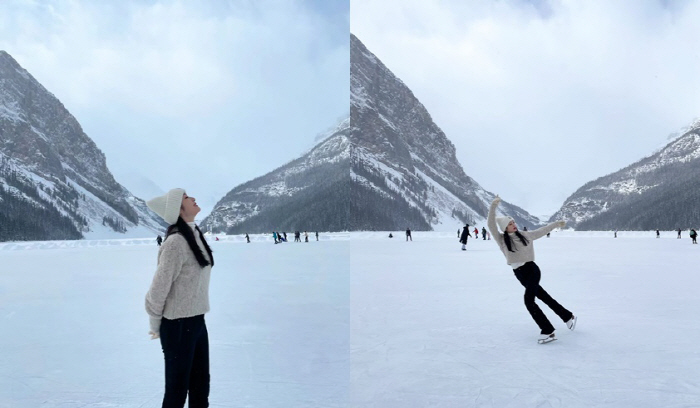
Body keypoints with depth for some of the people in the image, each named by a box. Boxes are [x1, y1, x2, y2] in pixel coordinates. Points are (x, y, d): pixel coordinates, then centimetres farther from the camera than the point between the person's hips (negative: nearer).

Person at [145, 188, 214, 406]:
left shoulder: (195, 235, 5)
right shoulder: (176, 242, -22)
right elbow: (159, 287, -17)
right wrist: (156, 326, -5)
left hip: (197, 320, 8)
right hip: (178, 325, -8)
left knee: (200, 384, 19)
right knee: (177, 388, 7)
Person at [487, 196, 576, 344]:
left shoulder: (525, 235, 1)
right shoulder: (501, 239, -3)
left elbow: (541, 231, 17)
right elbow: (491, 224, -15)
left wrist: (556, 224, 26)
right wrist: (493, 206, -25)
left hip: (532, 270, -2)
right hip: (519, 274, 2)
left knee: (529, 300, -19)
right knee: (543, 297, 12)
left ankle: (547, 331, -14)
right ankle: (568, 317, 31)